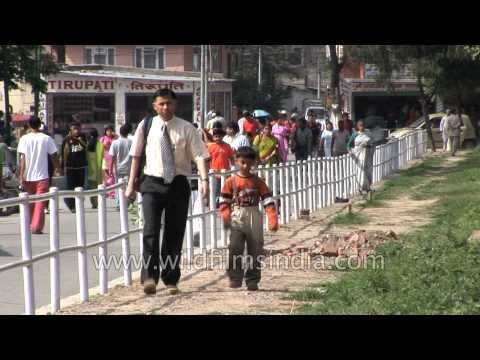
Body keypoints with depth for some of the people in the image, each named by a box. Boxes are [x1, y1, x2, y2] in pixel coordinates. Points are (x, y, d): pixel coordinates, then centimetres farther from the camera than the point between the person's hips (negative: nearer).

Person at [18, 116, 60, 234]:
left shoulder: (24, 139, -4)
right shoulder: (47, 138, -3)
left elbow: (22, 159, -9)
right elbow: (54, 155, 3)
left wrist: (21, 176, -8)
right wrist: (57, 168, 21)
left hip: (28, 176, 1)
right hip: (42, 176, -1)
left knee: (29, 203, 17)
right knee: (40, 204, 0)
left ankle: (29, 225, 25)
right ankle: (36, 227, -7)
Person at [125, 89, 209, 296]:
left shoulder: (186, 129, -2)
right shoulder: (146, 126, 0)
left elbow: (199, 155, -8)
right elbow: (136, 155, 6)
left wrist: (204, 180, -22)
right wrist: (131, 184, 4)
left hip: (178, 184, 1)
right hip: (152, 184, -1)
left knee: (175, 233, 7)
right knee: (151, 230, -15)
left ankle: (171, 279, 18)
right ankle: (149, 276, -15)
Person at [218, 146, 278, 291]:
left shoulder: (257, 182, 5)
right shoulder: (231, 181, 3)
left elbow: (268, 201, 0)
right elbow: (224, 201, 2)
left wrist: (273, 219, -10)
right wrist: (225, 217, -13)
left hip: (254, 220, 1)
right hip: (237, 219, -1)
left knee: (255, 251, 3)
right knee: (235, 248, -13)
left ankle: (252, 280, 11)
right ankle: (235, 278, -5)